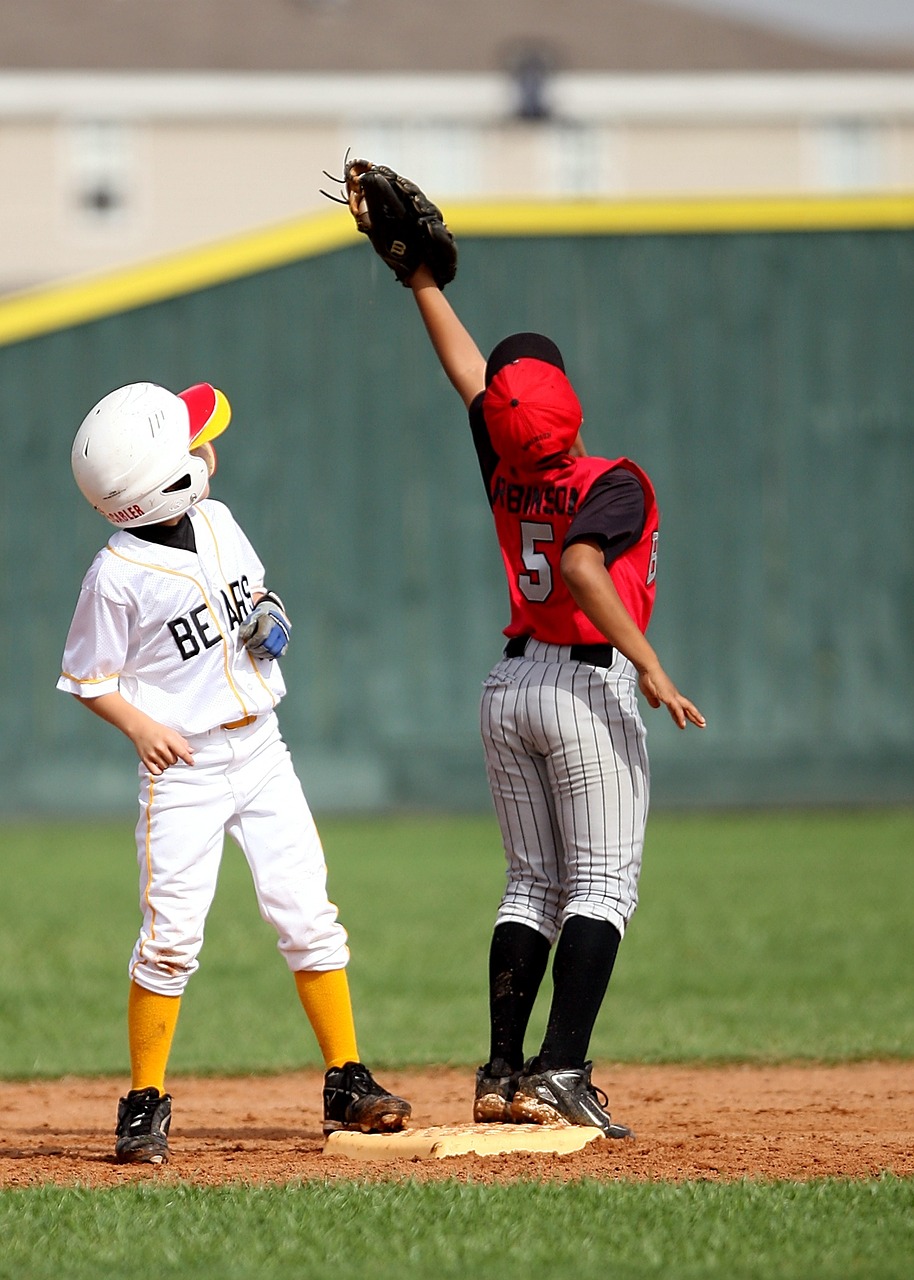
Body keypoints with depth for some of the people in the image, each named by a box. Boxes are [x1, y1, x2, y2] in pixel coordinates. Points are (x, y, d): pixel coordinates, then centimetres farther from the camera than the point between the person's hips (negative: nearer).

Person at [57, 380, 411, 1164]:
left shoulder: (216, 523, 2)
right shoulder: (118, 576, -16)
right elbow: (88, 678, -7)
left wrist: (269, 618, -1)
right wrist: (140, 725, -22)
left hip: (261, 751, 6)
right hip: (184, 768, -6)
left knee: (309, 917, 3)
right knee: (172, 937, -8)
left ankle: (347, 1083, 11)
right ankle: (145, 1104, 4)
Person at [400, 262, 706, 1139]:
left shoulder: (506, 473, 4)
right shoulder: (612, 485, -13)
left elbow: (466, 368, 15)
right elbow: (580, 564, -29)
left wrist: (422, 281, 27)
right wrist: (648, 664, -30)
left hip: (508, 688, 6)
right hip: (588, 688, -6)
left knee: (532, 885, 12)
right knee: (601, 886, -6)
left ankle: (502, 1075, 7)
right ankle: (560, 1074, -18)